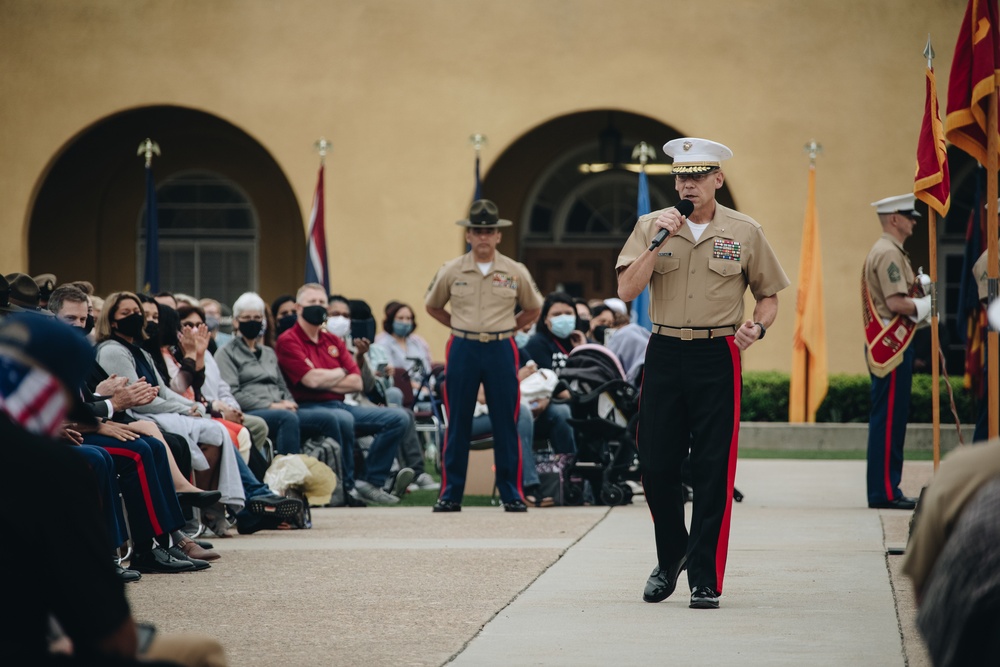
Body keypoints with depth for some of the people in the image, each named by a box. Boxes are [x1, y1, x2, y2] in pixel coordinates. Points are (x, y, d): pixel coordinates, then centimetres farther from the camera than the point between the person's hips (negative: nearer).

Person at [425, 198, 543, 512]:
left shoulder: (516, 272, 2)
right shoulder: (451, 271, 2)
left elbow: (532, 309, 16)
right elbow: (432, 306, 17)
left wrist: (505, 329, 6)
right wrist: (460, 328, 7)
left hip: (501, 350, 0)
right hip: (463, 349, 0)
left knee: (505, 424, 1)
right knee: (457, 424, 2)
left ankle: (512, 494, 7)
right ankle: (450, 494, 7)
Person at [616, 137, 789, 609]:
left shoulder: (745, 232, 3)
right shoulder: (651, 226, 5)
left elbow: (769, 295, 11)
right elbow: (626, 291, -5)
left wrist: (757, 327, -9)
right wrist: (659, 241, -14)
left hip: (717, 357, -2)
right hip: (664, 354, 2)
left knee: (713, 472, -5)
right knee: (656, 465, 4)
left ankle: (705, 579, 1)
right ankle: (669, 560, 27)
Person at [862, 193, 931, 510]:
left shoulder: (885, 251, 20)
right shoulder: (889, 253, -14)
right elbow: (896, 303, -22)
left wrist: (919, 307, 9)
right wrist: (925, 304, -7)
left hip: (889, 345, 11)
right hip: (892, 345, -11)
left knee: (890, 419, 11)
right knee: (889, 419, -8)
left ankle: (885, 490, 14)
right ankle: (885, 492, -6)